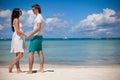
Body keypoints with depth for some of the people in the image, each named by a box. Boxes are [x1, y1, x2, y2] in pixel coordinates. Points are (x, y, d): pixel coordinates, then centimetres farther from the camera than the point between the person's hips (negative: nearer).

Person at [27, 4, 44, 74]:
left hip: (36, 37, -10)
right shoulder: (40, 17, 17)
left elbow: (38, 28, -24)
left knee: (31, 53, -9)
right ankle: (41, 68, 9)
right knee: (40, 53, 7)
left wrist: (31, 34, -22)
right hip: (40, 36, 10)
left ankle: (30, 70, -8)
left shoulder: (38, 17, -13)